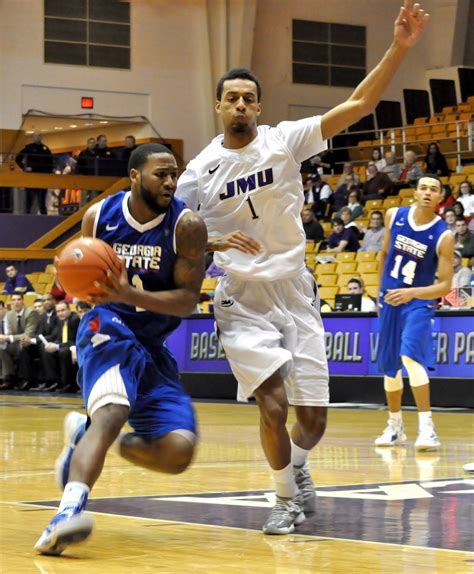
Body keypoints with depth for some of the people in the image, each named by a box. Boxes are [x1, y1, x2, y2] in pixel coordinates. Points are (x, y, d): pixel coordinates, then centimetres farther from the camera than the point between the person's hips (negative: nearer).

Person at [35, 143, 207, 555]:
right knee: (112, 411, -34)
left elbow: (188, 299, -13)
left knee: (179, 451, -11)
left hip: (153, 345, 2)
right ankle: (69, 509, -48)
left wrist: (130, 294, -27)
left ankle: (86, 436, 13)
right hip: (108, 328, -2)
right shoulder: (99, 216, -2)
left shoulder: (186, 225, -10)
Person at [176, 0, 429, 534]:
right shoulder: (201, 169, -2)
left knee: (313, 418, 3)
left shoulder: (285, 140, -5)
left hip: (295, 294, 1)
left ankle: (298, 464, 39)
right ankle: (286, 499, 8)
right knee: (273, 403, -16)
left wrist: (399, 47, -23)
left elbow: (358, 105, -12)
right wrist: (214, 243, -18)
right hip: (243, 302, -1)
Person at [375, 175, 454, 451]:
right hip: (390, 301, 5)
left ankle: (427, 427, -23)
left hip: (419, 302, -5)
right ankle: (395, 427, 29)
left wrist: (412, 293, -30)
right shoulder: (394, 216, -3)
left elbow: (445, 285, -16)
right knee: (389, 366, 11)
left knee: (410, 356, -26)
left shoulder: (443, 236, -16)